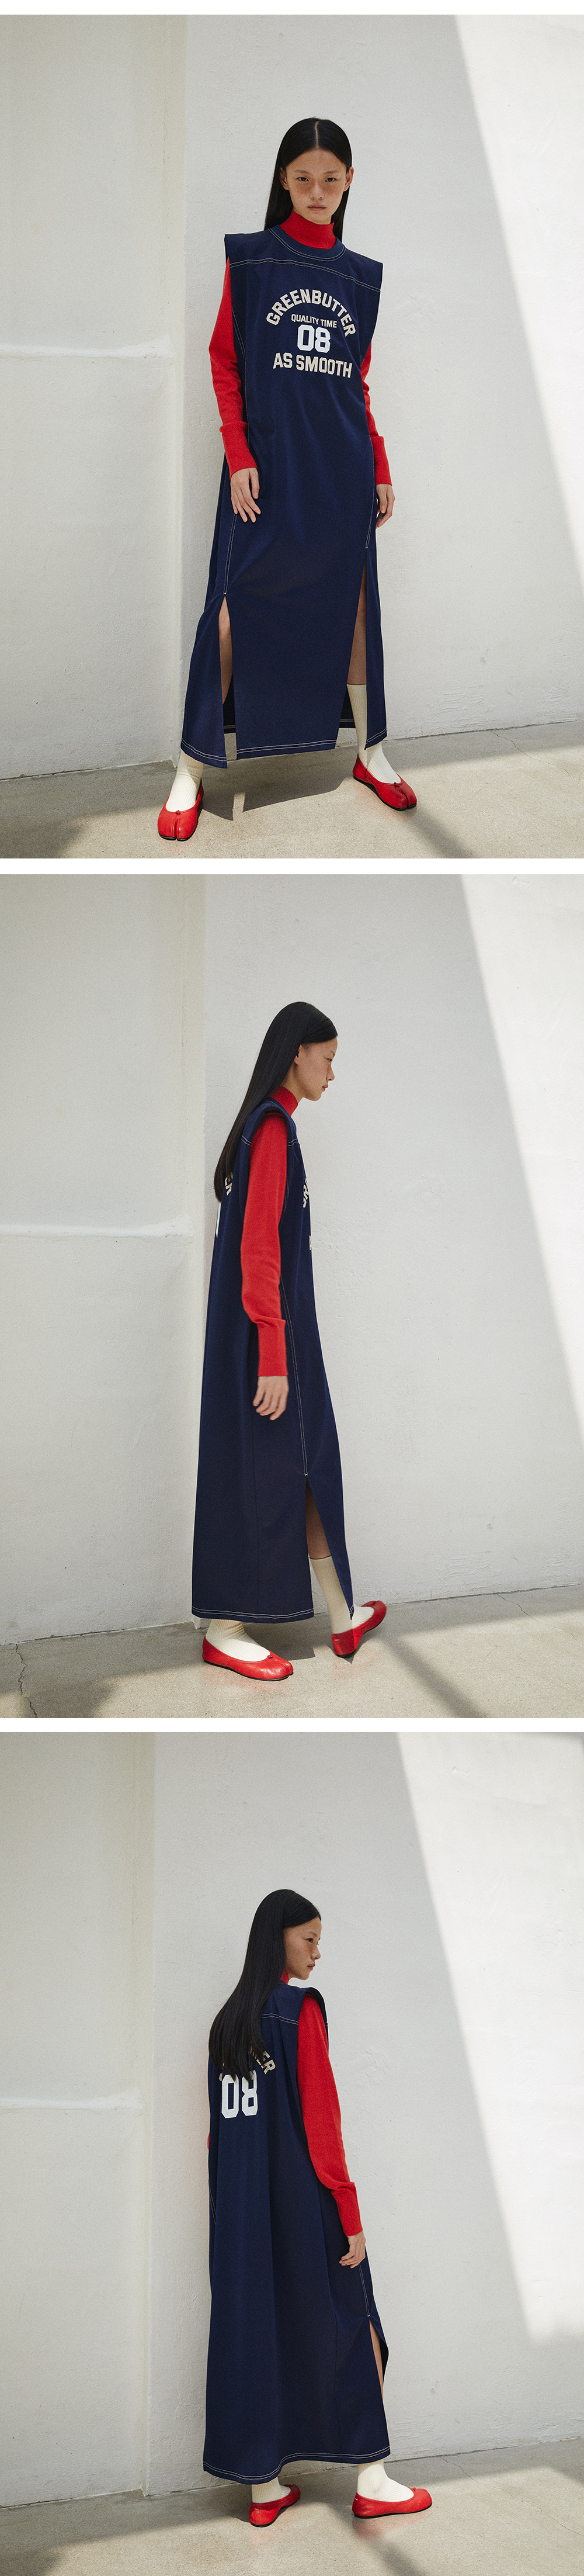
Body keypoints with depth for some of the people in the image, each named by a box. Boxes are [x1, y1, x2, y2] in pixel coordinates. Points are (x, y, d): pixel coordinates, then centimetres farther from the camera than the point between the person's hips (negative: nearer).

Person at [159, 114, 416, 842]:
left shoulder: (360, 275, 11)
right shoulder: (249, 258, 2)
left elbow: (360, 384, 14)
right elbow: (225, 362, -1)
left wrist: (380, 470, 10)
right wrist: (239, 458, -9)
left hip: (342, 468, 3)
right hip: (268, 463, -3)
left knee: (352, 607, 8)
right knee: (233, 614, -8)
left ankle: (370, 752, 20)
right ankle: (193, 769, -1)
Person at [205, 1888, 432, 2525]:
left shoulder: (227, 2023, 10)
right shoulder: (302, 2009, -11)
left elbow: (218, 2127, 13)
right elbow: (320, 2119, -14)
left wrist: (235, 2202, 19)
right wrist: (350, 2215, -12)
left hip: (238, 2206, 6)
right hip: (303, 2200, -6)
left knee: (254, 2329, 7)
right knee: (352, 2327, 4)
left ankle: (263, 2486, 9)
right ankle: (371, 2479, 5)